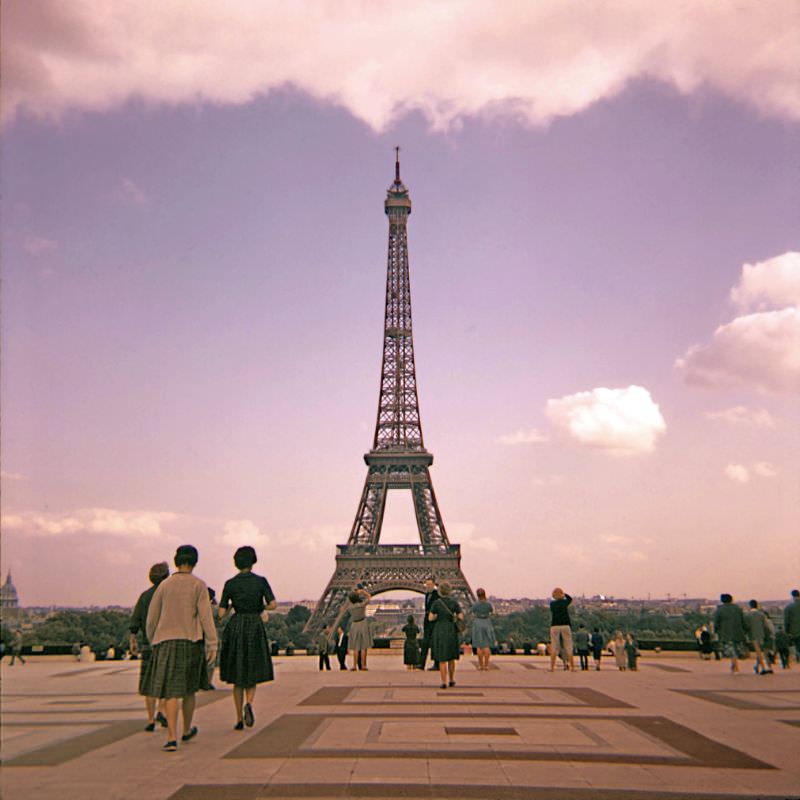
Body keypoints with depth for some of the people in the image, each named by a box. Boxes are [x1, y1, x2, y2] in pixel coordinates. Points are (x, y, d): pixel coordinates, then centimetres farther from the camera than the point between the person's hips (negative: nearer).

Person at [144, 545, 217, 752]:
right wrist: (212, 644, -8)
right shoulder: (199, 585, -3)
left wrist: (152, 642, 23)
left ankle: (172, 738, -14)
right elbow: (205, 615, -10)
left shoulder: (164, 585, 5)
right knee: (189, 689, 17)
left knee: (171, 692, -2)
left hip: (166, 642, 1)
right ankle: (187, 730, 33)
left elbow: (152, 618, 8)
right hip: (191, 642, -1)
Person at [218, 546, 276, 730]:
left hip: (235, 628, 1)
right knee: (252, 673, 13)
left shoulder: (230, 584, -1)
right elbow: (273, 604, -9)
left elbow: (221, 613, -1)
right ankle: (249, 704, -15)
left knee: (237, 676, 13)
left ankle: (239, 719, 10)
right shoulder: (261, 581, -3)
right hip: (255, 628, -1)